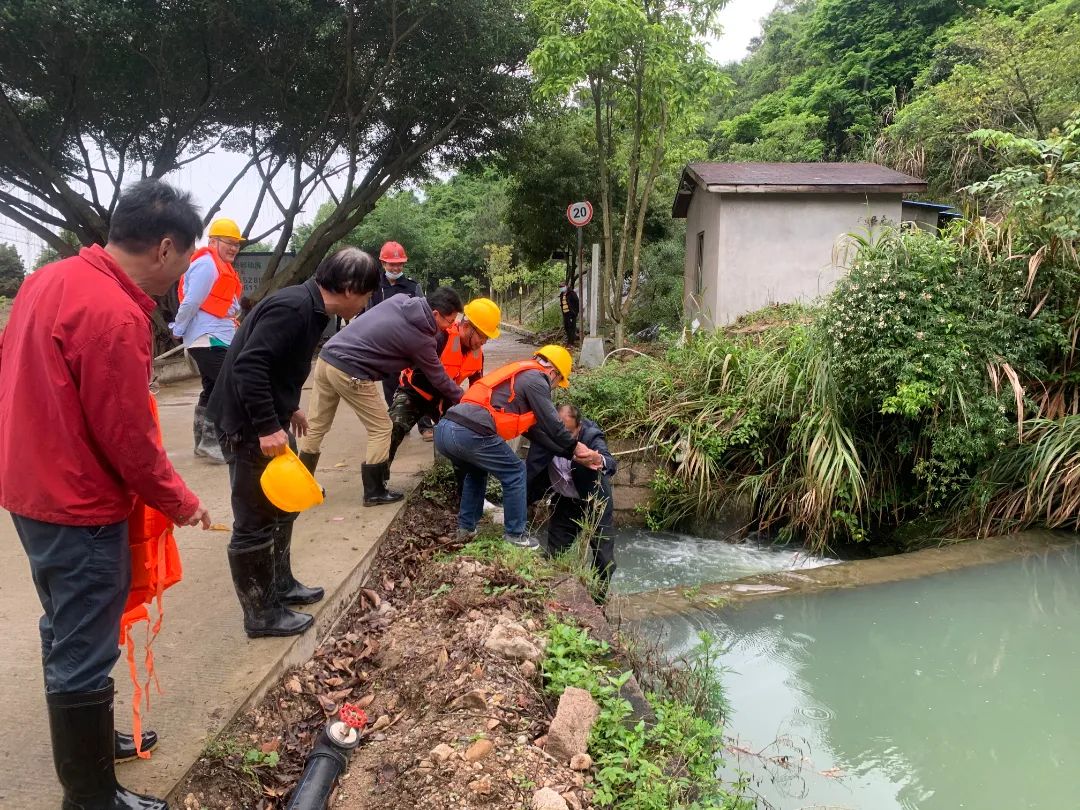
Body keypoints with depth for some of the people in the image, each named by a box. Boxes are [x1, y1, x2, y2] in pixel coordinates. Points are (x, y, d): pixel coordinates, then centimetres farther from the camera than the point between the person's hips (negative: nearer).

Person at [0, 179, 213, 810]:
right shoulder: (116, 315, -25)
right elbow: (128, 439, -21)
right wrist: (179, 501, -6)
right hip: (80, 507, -10)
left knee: (66, 633, 24)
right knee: (84, 653, 3)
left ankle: (86, 739, 42)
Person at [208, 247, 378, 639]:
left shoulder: (307, 307, 8)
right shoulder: (294, 307, -23)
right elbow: (249, 365, -30)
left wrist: (288, 408, 26)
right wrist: (268, 426, -29)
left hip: (266, 421, 11)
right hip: (248, 426, -11)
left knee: (283, 506, 22)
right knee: (256, 523, 1)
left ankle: (281, 585, 36)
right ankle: (261, 613, 13)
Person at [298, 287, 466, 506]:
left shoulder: (398, 300, 6)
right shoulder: (420, 339, -11)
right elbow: (438, 379, 1)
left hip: (326, 357, 8)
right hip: (350, 374, -8)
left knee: (316, 426, 18)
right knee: (381, 429, 7)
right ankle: (374, 492, 15)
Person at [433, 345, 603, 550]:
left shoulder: (517, 376, 32)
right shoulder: (535, 379, 4)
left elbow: (535, 429, 31)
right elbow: (552, 424, 5)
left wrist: (571, 454, 30)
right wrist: (575, 446, 24)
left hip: (443, 429, 9)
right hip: (469, 433, -9)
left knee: (477, 470, 34)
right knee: (515, 473, 10)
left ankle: (466, 528, 35)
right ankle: (515, 535, 18)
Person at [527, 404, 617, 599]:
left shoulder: (591, 436, -28)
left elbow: (612, 465, -45)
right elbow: (532, 470, -10)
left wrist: (601, 461, -69)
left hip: (595, 502, -3)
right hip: (564, 502, 3)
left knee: (604, 556, 1)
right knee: (553, 553, 10)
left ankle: (599, 600, 20)